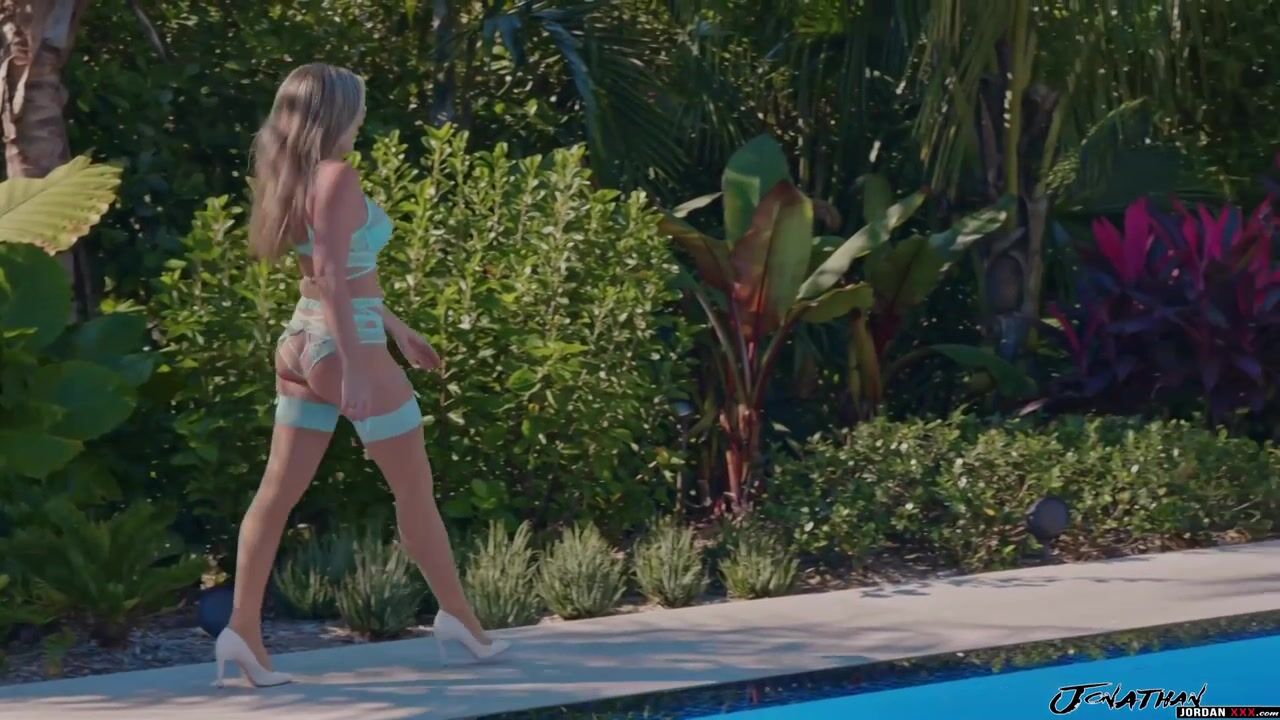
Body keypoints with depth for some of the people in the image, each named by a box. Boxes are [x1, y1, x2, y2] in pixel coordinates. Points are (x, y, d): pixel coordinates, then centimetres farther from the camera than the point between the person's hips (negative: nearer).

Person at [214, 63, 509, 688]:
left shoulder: (295, 179, 10)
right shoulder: (337, 177, -16)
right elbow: (332, 277, -24)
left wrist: (397, 329, 27)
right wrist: (356, 367, -27)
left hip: (303, 339, 8)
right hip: (346, 344, -8)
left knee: (278, 491, 5)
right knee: (415, 491, 7)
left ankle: (243, 630, 0)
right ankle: (458, 617, 19)